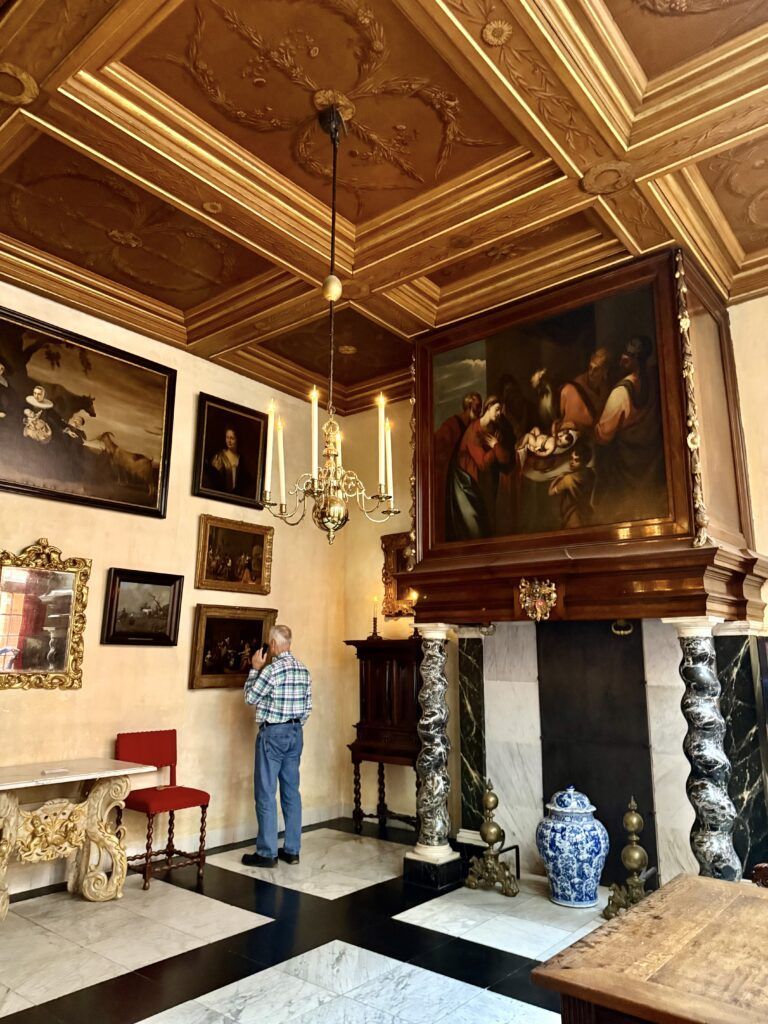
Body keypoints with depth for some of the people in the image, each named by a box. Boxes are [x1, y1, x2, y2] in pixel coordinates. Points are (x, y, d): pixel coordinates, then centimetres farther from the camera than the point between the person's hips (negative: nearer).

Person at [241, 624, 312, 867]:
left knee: (266, 794, 1)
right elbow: (308, 706, 10)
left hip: (273, 733, -7)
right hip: (296, 733, 7)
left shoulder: (272, 669, -17)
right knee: (291, 792, 12)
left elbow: (250, 697, -5)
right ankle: (292, 850, 18)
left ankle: (267, 853, 7)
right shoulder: (303, 669, 5)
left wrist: (255, 668, 2)